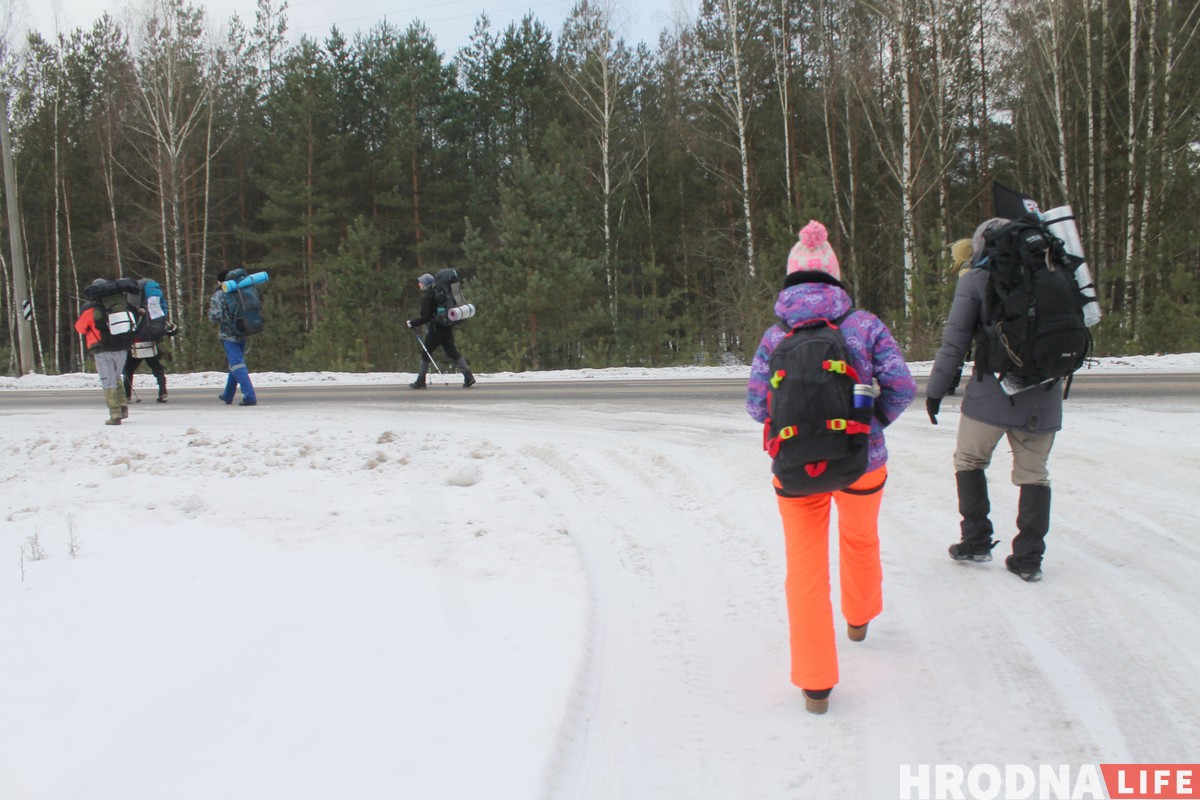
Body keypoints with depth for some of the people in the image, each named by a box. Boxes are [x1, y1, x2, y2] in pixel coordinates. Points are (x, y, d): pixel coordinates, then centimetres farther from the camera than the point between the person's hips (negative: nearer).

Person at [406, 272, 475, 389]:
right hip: (447, 328, 8)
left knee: (425, 353, 4)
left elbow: (426, 317, -17)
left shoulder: (427, 296, -13)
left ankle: (420, 381, 9)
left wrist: (413, 322, -8)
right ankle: (468, 376, -3)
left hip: (436, 329, -8)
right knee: (453, 352, 7)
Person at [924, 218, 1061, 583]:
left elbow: (955, 340, -5)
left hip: (992, 392, -3)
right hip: (1043, 396, 3)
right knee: (1034, 474, 11)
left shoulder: (977, 278, -2)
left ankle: (976, 541, 16)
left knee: (969, 460, 16)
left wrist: (936, 389, 1)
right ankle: (1029, 559, 13)